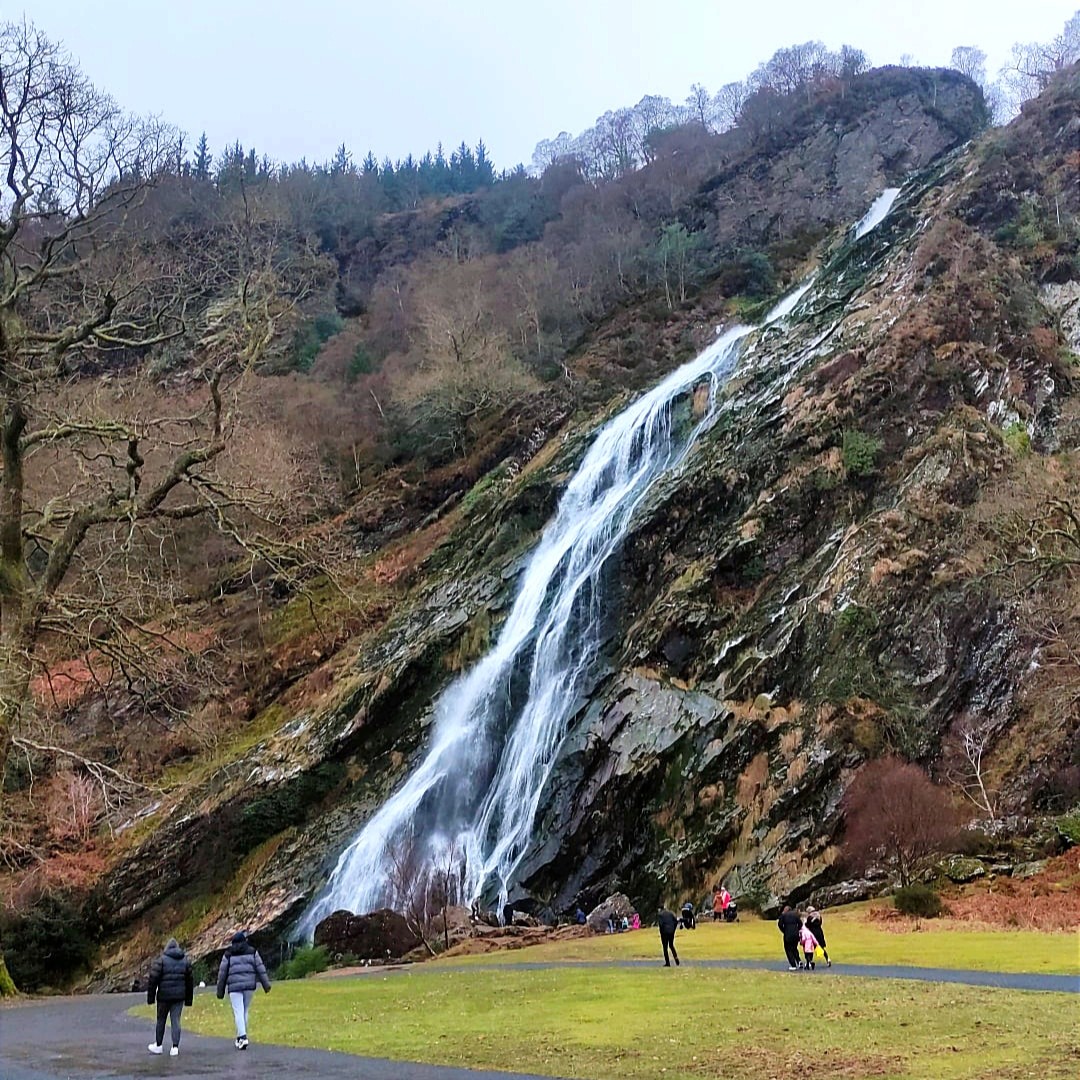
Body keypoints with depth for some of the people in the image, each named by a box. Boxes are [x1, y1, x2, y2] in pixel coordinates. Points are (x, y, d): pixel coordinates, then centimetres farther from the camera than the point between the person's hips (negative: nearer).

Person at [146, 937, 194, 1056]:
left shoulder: (161, 960, -5)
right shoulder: (185, 961, 8)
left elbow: (153, 979, -9)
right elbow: (190, 980, 12)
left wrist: (150, 997, -2)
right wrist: (189, 998, 19)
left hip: (164, 995, -3)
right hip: (179, 996, 3)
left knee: (161, 1020, 11)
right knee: (176, 1021, 4)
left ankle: (158, 1045, 22)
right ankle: (175, 1047, -3)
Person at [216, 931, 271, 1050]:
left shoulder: (228, 955, 6)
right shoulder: (252, 952, 7)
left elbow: (222, 973, 6)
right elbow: (260, 968, 1)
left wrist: (220, 991, 13)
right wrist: (266, 984, 0)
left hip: (234, 987, -2)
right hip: (250, 985, 2)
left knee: (238, 1013, -5)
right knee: (244, 1012, 14)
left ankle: (243, 1037, -21)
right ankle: (240, 1037, 20)